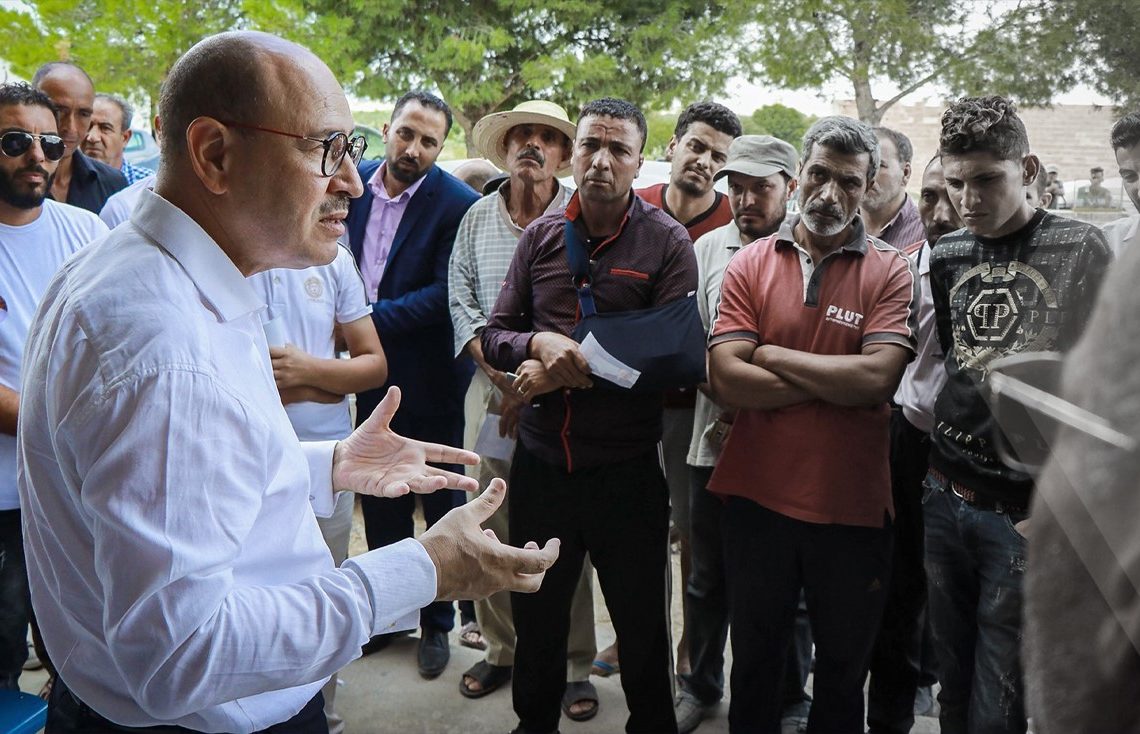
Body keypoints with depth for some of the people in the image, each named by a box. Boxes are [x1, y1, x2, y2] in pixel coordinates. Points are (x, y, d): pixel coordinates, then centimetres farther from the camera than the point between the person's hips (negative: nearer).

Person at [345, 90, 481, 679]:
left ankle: (437, 623, 27)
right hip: (370, 372, 5)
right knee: (380, 501, 17)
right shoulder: (353, 184, 1)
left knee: (440, 503, 10)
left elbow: (445, 293, -18)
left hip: (430, 381, -4)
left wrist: (372, 316, -22)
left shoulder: (458, 203, -13)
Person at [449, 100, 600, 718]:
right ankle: (501, 650, 24)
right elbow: (461, 298, 7)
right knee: (491, 529, 8)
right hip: (490, 386, 4)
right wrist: (497, 368, -6)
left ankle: (573, 666, 15)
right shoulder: (477, 217, 10)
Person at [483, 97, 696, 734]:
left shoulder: (668, 242, -6)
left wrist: (566, 371, -17)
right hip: (541, 460, 4)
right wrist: (539, 343, -17)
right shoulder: (542, 235, 6)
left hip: (627, 471, -3)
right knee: (537, 616, 21)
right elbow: (495, 335, 5)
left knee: (642, 625, 14)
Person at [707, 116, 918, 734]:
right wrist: (840, 381, -14)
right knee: (754, 665, 21)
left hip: (853, 506, -1)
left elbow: (878, 377, -19)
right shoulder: (749, 265, -1)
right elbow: (726, 380, -13)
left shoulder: (891, 272, -4)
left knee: (843, 672, 20)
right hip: (757, 497, 1)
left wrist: (774, 356, -12)